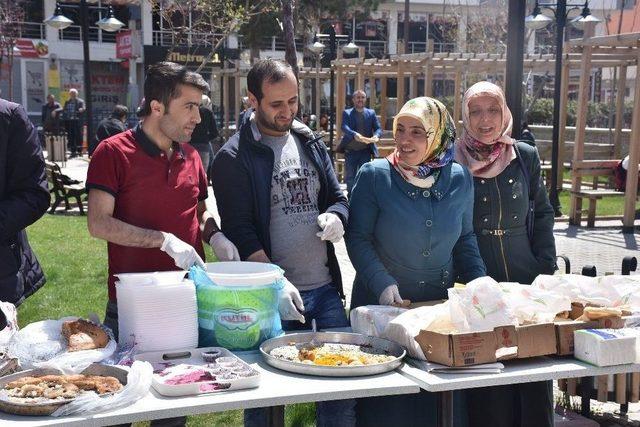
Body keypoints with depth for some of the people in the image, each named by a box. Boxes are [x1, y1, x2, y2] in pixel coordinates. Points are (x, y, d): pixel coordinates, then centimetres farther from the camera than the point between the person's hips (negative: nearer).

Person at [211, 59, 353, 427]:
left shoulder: (311, 144, 11)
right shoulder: (233, 158, -6)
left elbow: (338, 198, 16)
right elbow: (240, 232, -10)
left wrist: (335, 217, -8)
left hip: (326, 287, 5)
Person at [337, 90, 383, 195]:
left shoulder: (371, 113, 7)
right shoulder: (347, 113, 1)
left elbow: (378, 128, -1)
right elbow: (344, 127, -16)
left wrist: (376, 136, -26)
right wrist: (354, 134, -37)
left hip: (365, 151, 1)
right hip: (350, 151, -1)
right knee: (350, 178, 7)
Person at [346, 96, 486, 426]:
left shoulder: (460, 179, 0)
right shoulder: (374, 175, -10)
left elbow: (464, 239, 10)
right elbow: (357, 237, -8)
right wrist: (383, 283, -21)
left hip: (439, 301, 3)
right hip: (381, 302, -3)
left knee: (437, 399, 10)